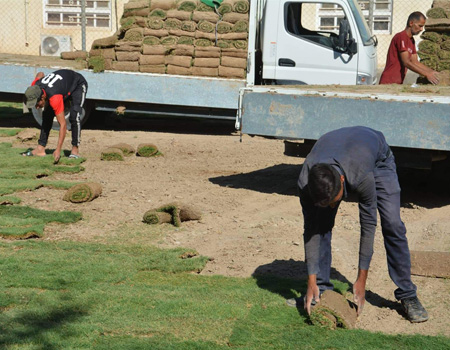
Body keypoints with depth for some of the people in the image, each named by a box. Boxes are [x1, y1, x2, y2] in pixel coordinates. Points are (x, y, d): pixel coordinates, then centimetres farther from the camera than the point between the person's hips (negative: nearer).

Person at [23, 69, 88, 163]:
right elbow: (40, 74, 1)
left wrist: (58, 150, -46)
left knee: (74, 117, -26)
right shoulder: (34, 87, -26)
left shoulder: (54, 98, -46)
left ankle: (75, 150, -15)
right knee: (47, 115, -3)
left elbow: (63, 125, -44)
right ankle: (40, 149, -2)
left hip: (78, 85, -8)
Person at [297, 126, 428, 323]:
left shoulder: (361, 177, -46)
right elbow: (311, 229, -26)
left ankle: (407, 295, -4)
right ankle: (321, 288, 2)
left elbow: (368, 225, -34)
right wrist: (311, 282, -24)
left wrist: (361, 280, -28)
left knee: (392, 225, -14)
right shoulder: (305, 182, -37)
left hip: (377, 158, -2)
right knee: (320, 224, -13)